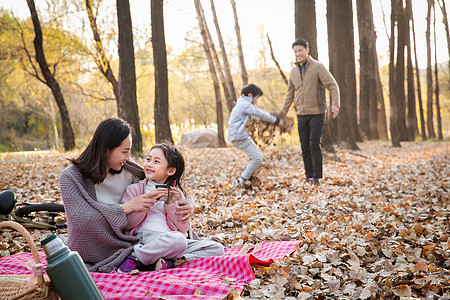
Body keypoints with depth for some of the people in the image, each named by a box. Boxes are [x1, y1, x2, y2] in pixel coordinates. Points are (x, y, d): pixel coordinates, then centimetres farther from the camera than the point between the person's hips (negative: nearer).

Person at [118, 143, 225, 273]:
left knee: (217, 248, -12)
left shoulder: (176, 194, 17)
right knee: (177, 240, -36)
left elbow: (184, 228, 10)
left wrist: (171, 204, -3)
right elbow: (127, 224, 0)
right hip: (145, 239, -5)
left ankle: (170, 262, -24)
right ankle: (134, 258, -21)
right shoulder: (135, 189, 9)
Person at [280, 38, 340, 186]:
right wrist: (282, 113, 10)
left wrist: (335, 104, -26)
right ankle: (309, 175, 16)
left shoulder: (318, 67, -7)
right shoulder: (294, 71, 10)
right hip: (302, 114, 5)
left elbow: (333, 86, -11)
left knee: (314, 145, -12)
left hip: (317, 113, -5)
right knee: (305, 146, 6)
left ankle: (316, 177, -7)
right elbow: (290, 94, 17)